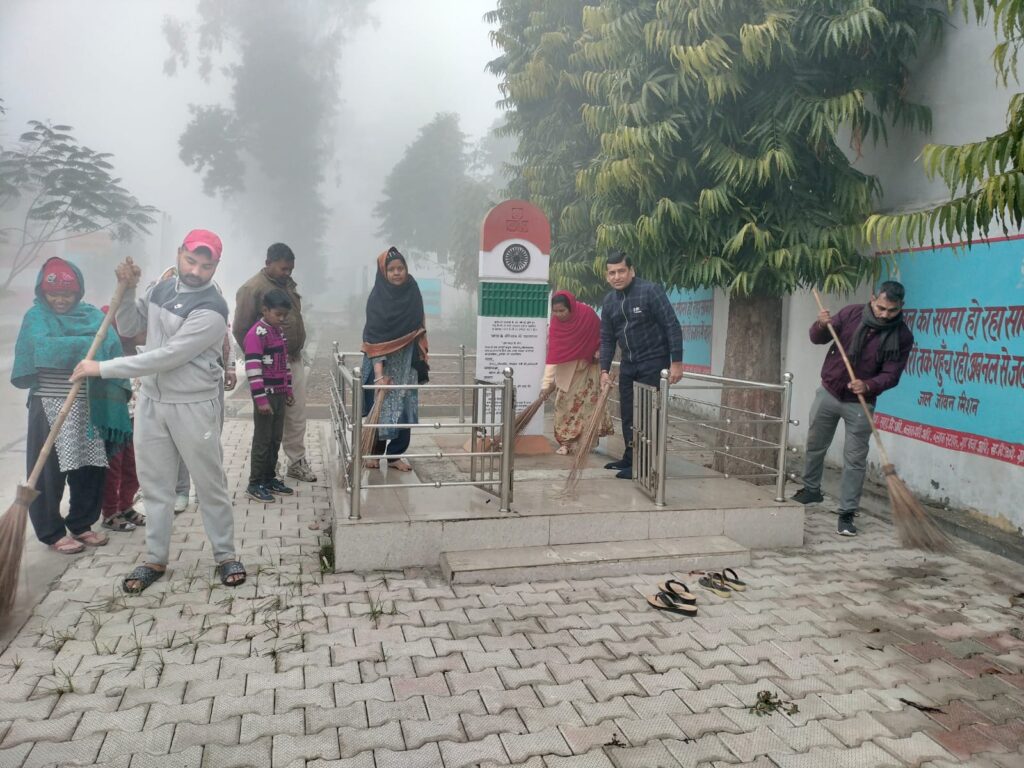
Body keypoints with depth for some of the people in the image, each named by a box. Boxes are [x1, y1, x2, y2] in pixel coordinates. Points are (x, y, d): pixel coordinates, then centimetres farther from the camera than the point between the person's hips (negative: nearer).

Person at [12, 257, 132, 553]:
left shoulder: (92, 315, 8)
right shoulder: (36, 316, 0)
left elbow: (111, 346, -5)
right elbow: (41, 346, -20)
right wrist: (87, 344, -20)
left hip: (89, 406, 3)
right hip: (49, 406, -3)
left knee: (91, 467, 10)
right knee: (49, 472, 2)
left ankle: (81, 524, 26)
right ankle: (51, 532, 15)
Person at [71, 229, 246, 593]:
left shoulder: (212, 310, -21)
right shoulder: (161, 288, 4)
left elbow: (166, 357, -24)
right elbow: (129, 328, 14)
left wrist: (103, 368, -20)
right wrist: (127, 290, -5)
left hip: (194, 406, -6)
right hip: (151, 400, 6)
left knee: (210, 484, 5)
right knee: (155, 484, 12)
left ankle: (225, 555, 20)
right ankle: (155, 559, 25)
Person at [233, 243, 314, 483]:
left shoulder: (288, 284, 12)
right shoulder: (252, 288, -12)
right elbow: (240, 330, -12)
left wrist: (296, 350, 13)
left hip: (294, 360, 7)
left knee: (297, 414, 10)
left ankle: (297, 461, 20)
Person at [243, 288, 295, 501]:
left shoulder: (279, 332, 13)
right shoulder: (256, 334, -14)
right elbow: (252, 368, -19)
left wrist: (288, 390, 20)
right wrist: (261, 399, -21)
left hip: (280, 394, 8)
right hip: (266, 395, -8)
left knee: (276, 439, 12)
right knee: (262, 440, -1)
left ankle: (270, 478, 22)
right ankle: (255, 484, 7)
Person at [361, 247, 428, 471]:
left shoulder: (413, 294, -1)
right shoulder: (377, 298, -14)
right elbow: (373, 337, -19)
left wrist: (421, 362, 6)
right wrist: (379, 374, -26)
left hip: (406, 364, 3)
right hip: (381, 363, -3)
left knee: (404, 409, 3)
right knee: (379, 408, 4)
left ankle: (395, 455, 14)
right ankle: (376, 452, 20)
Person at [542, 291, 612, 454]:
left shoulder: (587, 314, -22)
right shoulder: (555, 324, -19)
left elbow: (602, 335, -3)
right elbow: (552, 354, -23)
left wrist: (598, 353, -12)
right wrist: (546, 384, -29)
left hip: (589, 367, -1)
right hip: (567, 369, 1)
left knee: (588, 402, -2)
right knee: (564, 402, -3)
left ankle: (586, 442, 5)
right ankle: (565, 442, 4)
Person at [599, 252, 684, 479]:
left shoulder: (650, 291, -16)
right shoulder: (609, 301, 4)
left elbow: (672, 326, -16)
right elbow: (607, 339, 9)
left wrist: (676, 362, -19)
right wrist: (604, 369, 0)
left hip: (653, 362, -7)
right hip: (628, 363, 7)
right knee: (627, 413, 11)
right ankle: (630, 458, 24)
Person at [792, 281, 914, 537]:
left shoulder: (902, 336, -12)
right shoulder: (852, 313, -7)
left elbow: (891, 375, -14)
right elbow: (817, 339, -1)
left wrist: (868, 386, -34)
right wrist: (821, 325, -24)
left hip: (860, 403, -2)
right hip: (828, 393, 2)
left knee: (855, 461, -1)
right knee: (815, 445, 16)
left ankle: (847, 514, 7)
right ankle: (811, 489, 38)